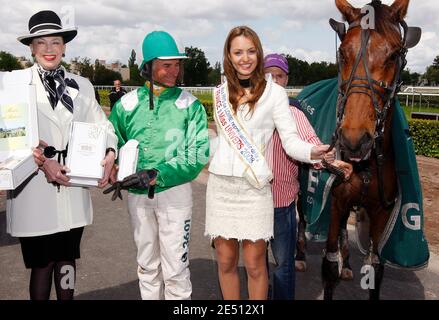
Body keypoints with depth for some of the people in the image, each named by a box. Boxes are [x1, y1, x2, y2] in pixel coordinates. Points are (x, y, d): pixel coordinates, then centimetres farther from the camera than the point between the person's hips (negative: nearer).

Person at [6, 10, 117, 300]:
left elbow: (101, 125, 6)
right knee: (42, 262, 7)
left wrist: (109, 153, -13)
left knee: (67, 259, 15)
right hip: (35, 189, -3)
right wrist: (42, 162, -18)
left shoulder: (82, 85, 12)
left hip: (74, 189, 3)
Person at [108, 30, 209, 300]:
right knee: (147, 265, 17)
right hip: (137, 194, 3)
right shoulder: (128, 104, 2)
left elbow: (198, 153, -12)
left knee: (175, 267, 2)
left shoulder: (189, 104, -4)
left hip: (174, 190, -3)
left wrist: (158, 174, -21)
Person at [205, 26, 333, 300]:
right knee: (226, 261, 11)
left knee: (254, 264, 2)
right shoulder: (221, 93, 9)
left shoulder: (274, 92, -3)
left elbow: (290, 139, -11)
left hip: (254, 187, -3)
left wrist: (312, 152, -28)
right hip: (220, 185, 4)